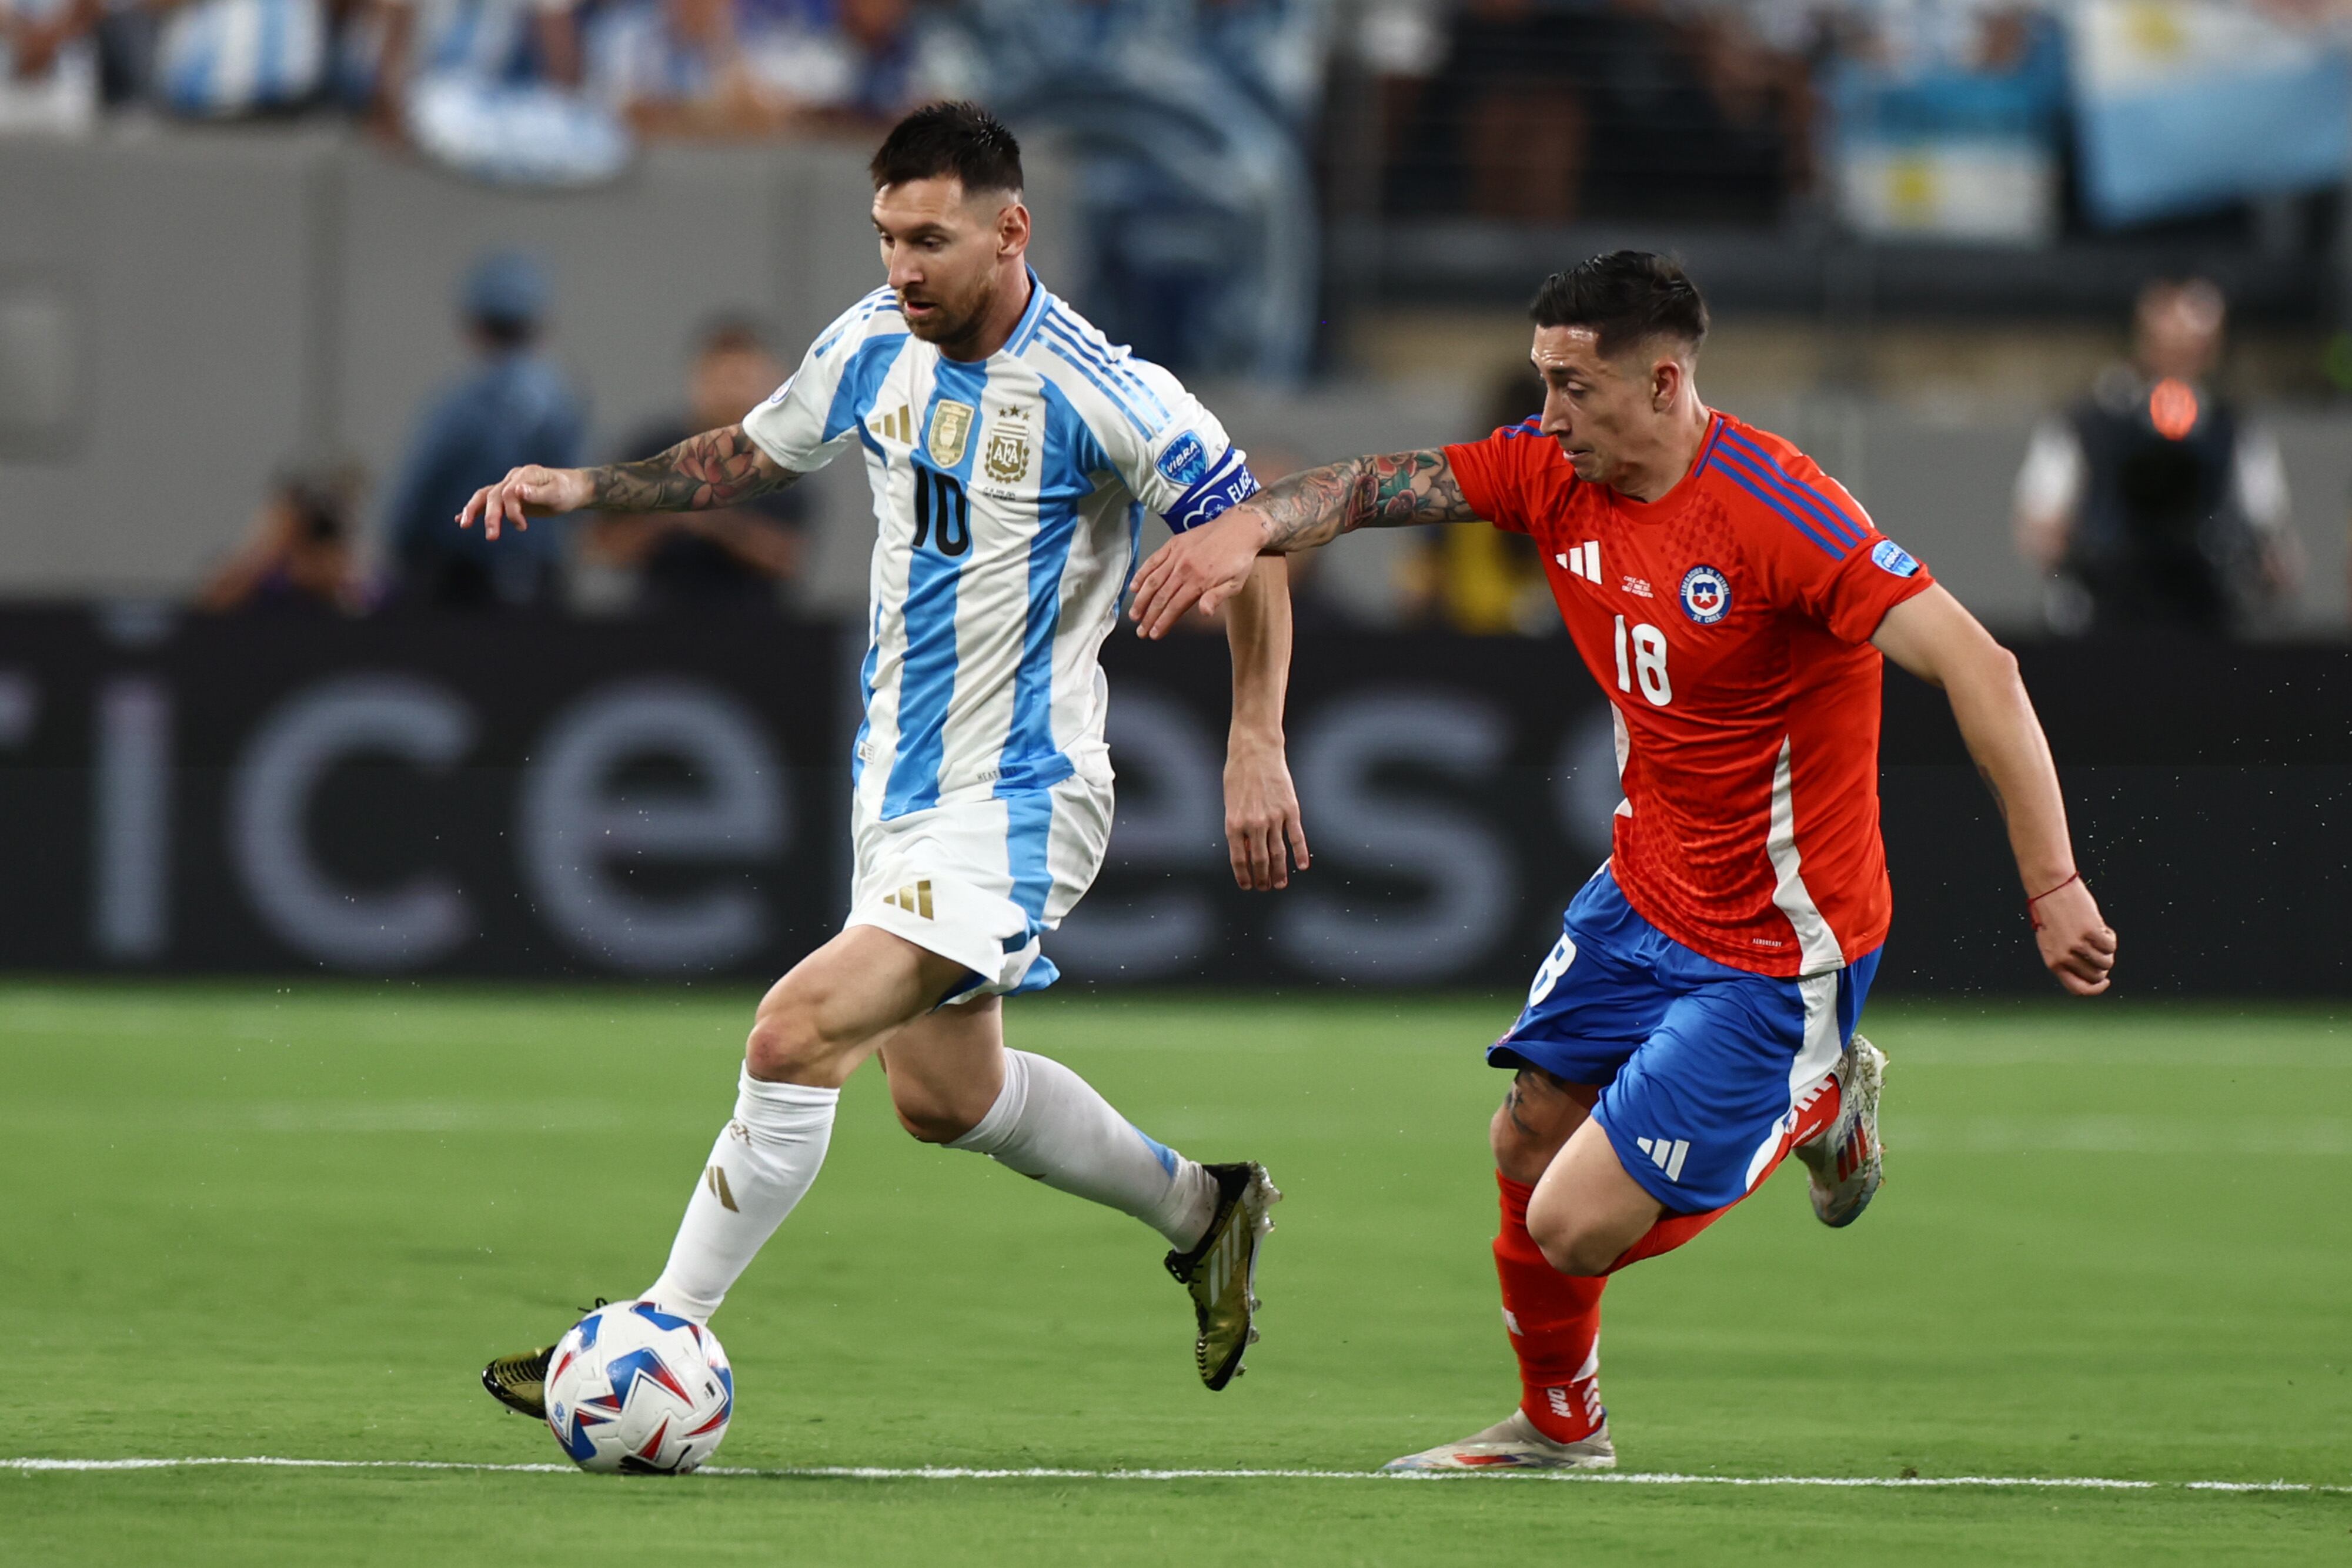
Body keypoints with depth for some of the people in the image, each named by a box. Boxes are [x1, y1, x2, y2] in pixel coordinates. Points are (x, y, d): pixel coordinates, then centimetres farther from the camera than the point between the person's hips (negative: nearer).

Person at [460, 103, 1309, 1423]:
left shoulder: (1095, 394, -22)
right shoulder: (877, 346, -1)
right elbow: (753, 455, 17)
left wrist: (1258, 747, -18)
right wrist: (586, 489, 4)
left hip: (1015, 802, -8)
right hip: (902, 777, 8)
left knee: (798, 1034, -21)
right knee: (944, 1094, 21)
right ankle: (1202, 1209, 43)